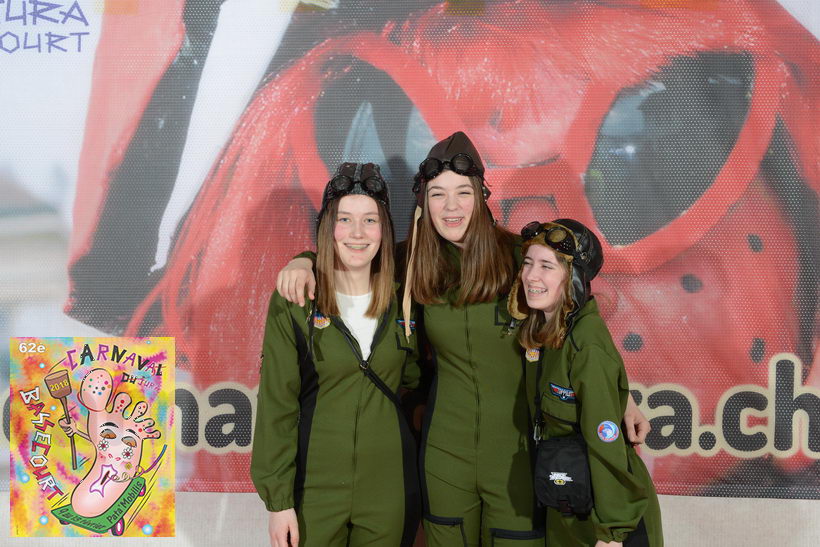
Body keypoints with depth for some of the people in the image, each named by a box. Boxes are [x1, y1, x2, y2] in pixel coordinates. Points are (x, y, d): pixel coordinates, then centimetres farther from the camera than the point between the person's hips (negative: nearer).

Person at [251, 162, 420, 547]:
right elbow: (276, 404, -8)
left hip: (388, 489, 3)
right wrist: (278, 499, -9)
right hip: (314, 487, -2)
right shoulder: (294, 302, -8)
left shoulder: (400, 300, 1)